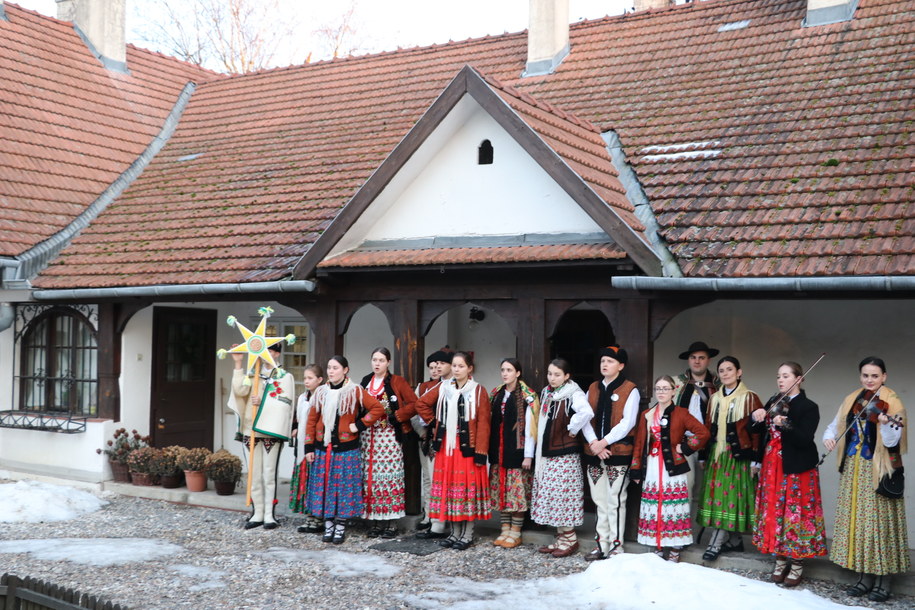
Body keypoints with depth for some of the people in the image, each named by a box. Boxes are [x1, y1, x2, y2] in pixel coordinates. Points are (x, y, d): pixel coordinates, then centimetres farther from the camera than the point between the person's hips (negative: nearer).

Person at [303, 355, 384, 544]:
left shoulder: (355, 392, -5)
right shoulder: (320, 392, 8)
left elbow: (378, 408, -9)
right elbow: (312, 420, 9)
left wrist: (359, 425, -12)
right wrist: (309, 447, 4)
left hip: (346, 448, -4)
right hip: (323, 448, 4)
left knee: (344, 486, 1)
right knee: (324, 486, 6)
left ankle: (341, 527, 9)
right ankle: (328, 525, 17)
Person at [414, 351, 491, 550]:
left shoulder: (479, 391, -5)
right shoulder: (443, 388, 8)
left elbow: (483, 424, -9)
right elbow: (421, 404, 19)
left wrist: (481, 452, -14)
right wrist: (434, 422, 8)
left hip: (467, 447, -4)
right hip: (445, 446, 5)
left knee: (467, 488, -1)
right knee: (448, 487, 8)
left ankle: (467, 535, 8)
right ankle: (455, 533, 18)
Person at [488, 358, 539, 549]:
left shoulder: (527, 396, -5)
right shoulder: (496, 395, 11)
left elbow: (530, 427, -8)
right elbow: (491, 424, 11)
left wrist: (528, 455, -12)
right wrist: (489, 451, 7)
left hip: (517, 451, -5)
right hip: (498, 451, 5)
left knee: (517, 491, -2)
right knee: (501, 491, 8)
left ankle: (515, 533, 7)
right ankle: (505, 530, 17)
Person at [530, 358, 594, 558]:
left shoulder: (573, 394, -13)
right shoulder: (546, 394, 13)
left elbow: (586, 412, -33)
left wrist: (572, 430, -19)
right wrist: (538, 452, 14)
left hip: (565, 454, -8)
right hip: (546, 454, 8)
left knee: (562, 495, -5)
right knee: (551, 496, 11)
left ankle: (570, 539, 7)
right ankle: (560, 537, 20)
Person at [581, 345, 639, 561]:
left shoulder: (630, 390, -2)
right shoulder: (593, 389, 13)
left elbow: (627, 423, -11)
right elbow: (585, 419, 6)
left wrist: (604, 442, -16)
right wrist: (594, 443, -10)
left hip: (618, 453, -5)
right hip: (594, 454, 5)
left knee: (615, 501, -5)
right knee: (600, 501, 11)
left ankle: (616, 547, 3)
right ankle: (602, 545, 18)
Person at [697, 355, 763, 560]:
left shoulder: (750, 399, -4)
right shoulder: (714, 399, 12)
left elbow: (757, 430, -7)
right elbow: (708, 429, 13)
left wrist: (754, 459, -11)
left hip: (739, 455, -5)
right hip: (717, 454, 6)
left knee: (731, 496, -6)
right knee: (718, 495, 3)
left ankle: (716, 543, -6)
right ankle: (735, 541, 14)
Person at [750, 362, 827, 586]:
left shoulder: (809, 407, -8)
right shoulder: (773, 402, 11)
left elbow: (804, 440, -18)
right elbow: (758, 432, 10)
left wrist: (785, 425, -33)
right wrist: (757, 418, -11)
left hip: (796, 468, -6)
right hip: (772, 467, 6)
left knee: (796, 513, -1)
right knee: (774, 512, 8)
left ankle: (797, 564, 11)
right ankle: (780, 560, 20)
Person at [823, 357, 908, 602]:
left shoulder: (891, 402, -8)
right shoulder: (851, 401, 9)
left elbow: (892, 442, -18)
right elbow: (836, 425, 15)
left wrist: (886, 424, -37)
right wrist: (829, 436, -6)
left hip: (878, 471, -5)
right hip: (853, 470, 5)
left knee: (879, 522, -2)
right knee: (857, 521, 8)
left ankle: (883, 580, 8)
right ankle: (865, 577, 18)